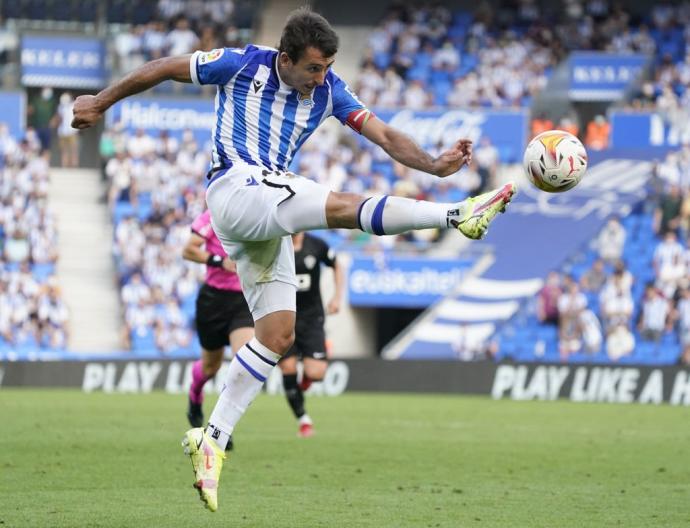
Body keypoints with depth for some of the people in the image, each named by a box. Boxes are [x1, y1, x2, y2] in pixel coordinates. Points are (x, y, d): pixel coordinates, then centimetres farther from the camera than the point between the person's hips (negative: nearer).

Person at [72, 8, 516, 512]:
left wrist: (434, 164, -21)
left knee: (277, 334, 0)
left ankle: (212, 439, 2)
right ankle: (459, 215, -35)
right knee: (343, 205, -25)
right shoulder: (243, 65, -6)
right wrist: (101, 103, 12)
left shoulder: (329, 90, 6)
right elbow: (162, 69, 4)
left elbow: (385, 135, -3)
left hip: (269, 215, 7)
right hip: (235, 189, -7)